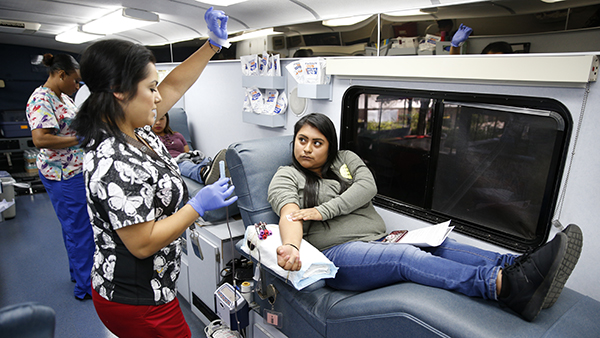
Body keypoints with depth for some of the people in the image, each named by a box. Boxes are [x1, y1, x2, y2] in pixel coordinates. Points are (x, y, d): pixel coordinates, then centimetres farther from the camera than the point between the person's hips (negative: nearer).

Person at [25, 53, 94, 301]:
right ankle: (86, 287, 11)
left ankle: (78, 271, 38)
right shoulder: (42, 100, -18)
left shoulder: (63, 97, 12)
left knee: (76, 226, 21)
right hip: (64, 176, -10)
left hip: (76, 171, 10)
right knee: (79, 229, -1)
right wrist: (80, 139, -22)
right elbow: (40, 139, -28)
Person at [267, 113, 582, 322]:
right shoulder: (286, 176, 6)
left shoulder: (347, 159, 17)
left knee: (438, 245, -17)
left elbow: (367, 187, -2)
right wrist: (290, 245, -37)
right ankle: (507, 286, -44)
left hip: (378, 242, 6)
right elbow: (289, 215, -13)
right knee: (405, 257, -30)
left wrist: (323, 210, -13)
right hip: (337, 253, -6)